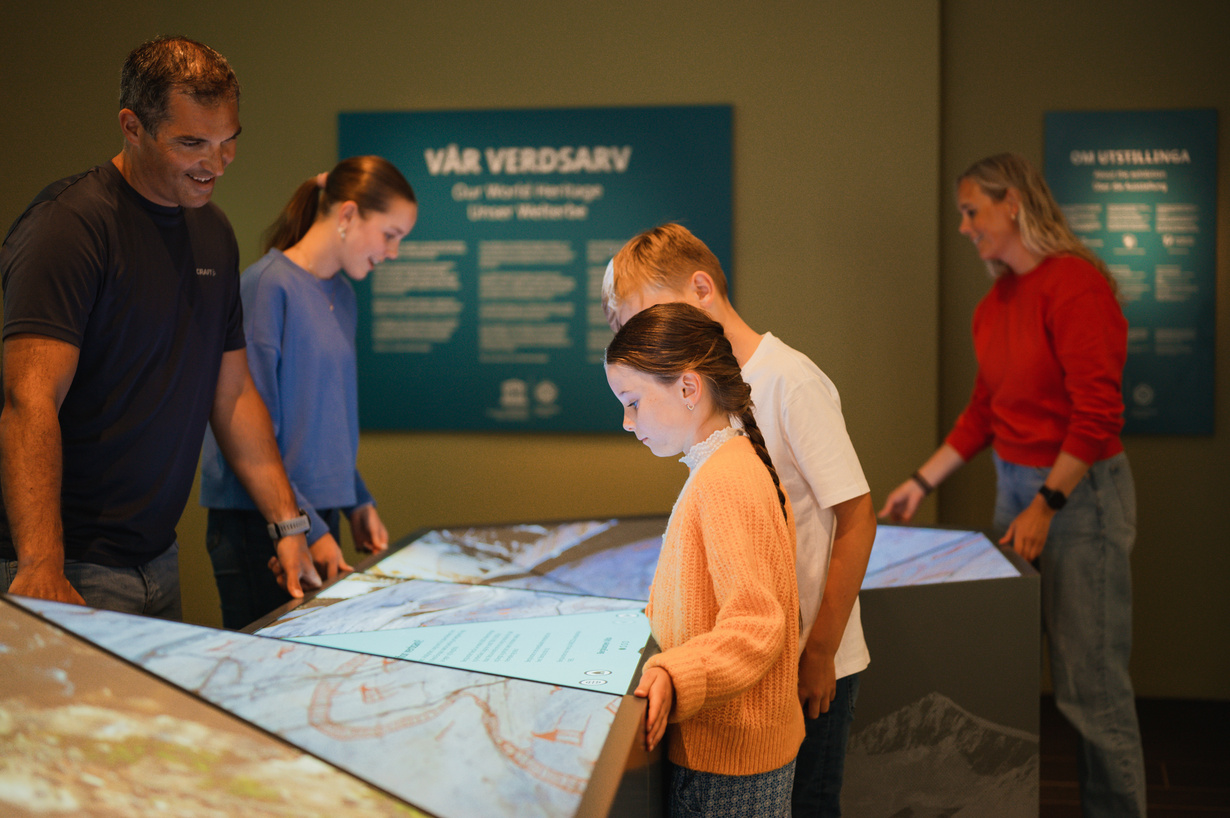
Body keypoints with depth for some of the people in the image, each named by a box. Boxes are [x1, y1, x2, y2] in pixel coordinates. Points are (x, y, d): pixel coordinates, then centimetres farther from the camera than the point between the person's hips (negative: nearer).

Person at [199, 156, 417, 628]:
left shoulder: (343, 296, 13)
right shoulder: (267, 285, -13)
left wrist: (358, 503, 12)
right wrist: (309, 531, -18)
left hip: (319, 513, 8)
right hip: (259, 524, -8)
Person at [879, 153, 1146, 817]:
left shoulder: (1075, 283, -15)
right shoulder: (993, 304, 11)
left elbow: (1097, 413, -18)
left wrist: (1045, 507, -16)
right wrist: (921, 482, 17)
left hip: (1080, 492, -8)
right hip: (1014, 488, 8)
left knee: (1091, 686, -3)